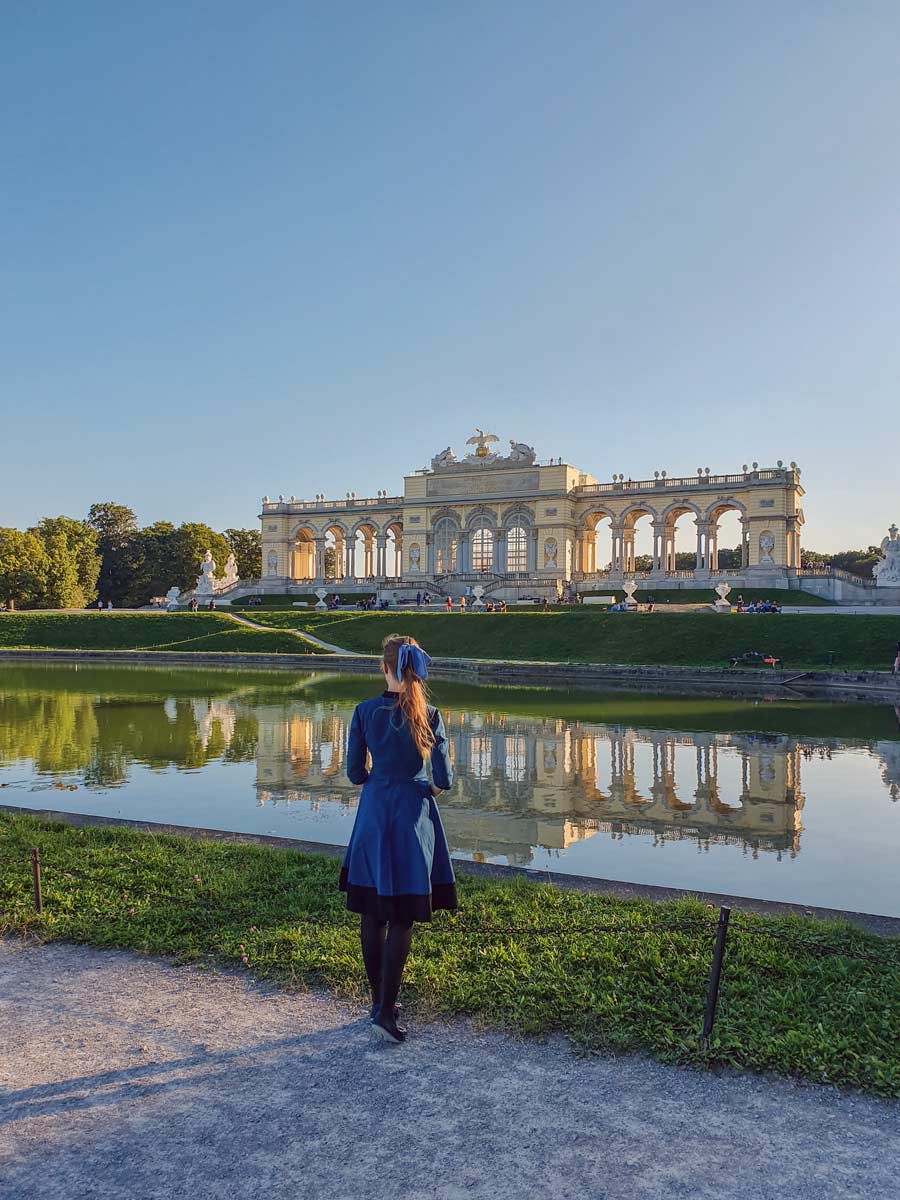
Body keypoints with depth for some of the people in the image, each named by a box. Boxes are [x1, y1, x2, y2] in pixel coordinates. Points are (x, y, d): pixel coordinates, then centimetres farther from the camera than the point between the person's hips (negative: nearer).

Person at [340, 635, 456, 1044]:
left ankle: (378, 1000, 26)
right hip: (412, 816, -2)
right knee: (401, 919, 5)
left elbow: (354, 772, 0)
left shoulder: (365, 712, -5)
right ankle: (386, 1011, 3)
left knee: (372, 914, 14)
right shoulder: (429, 716, -11)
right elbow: (444, 779, -10)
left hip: (373, 815, 3)